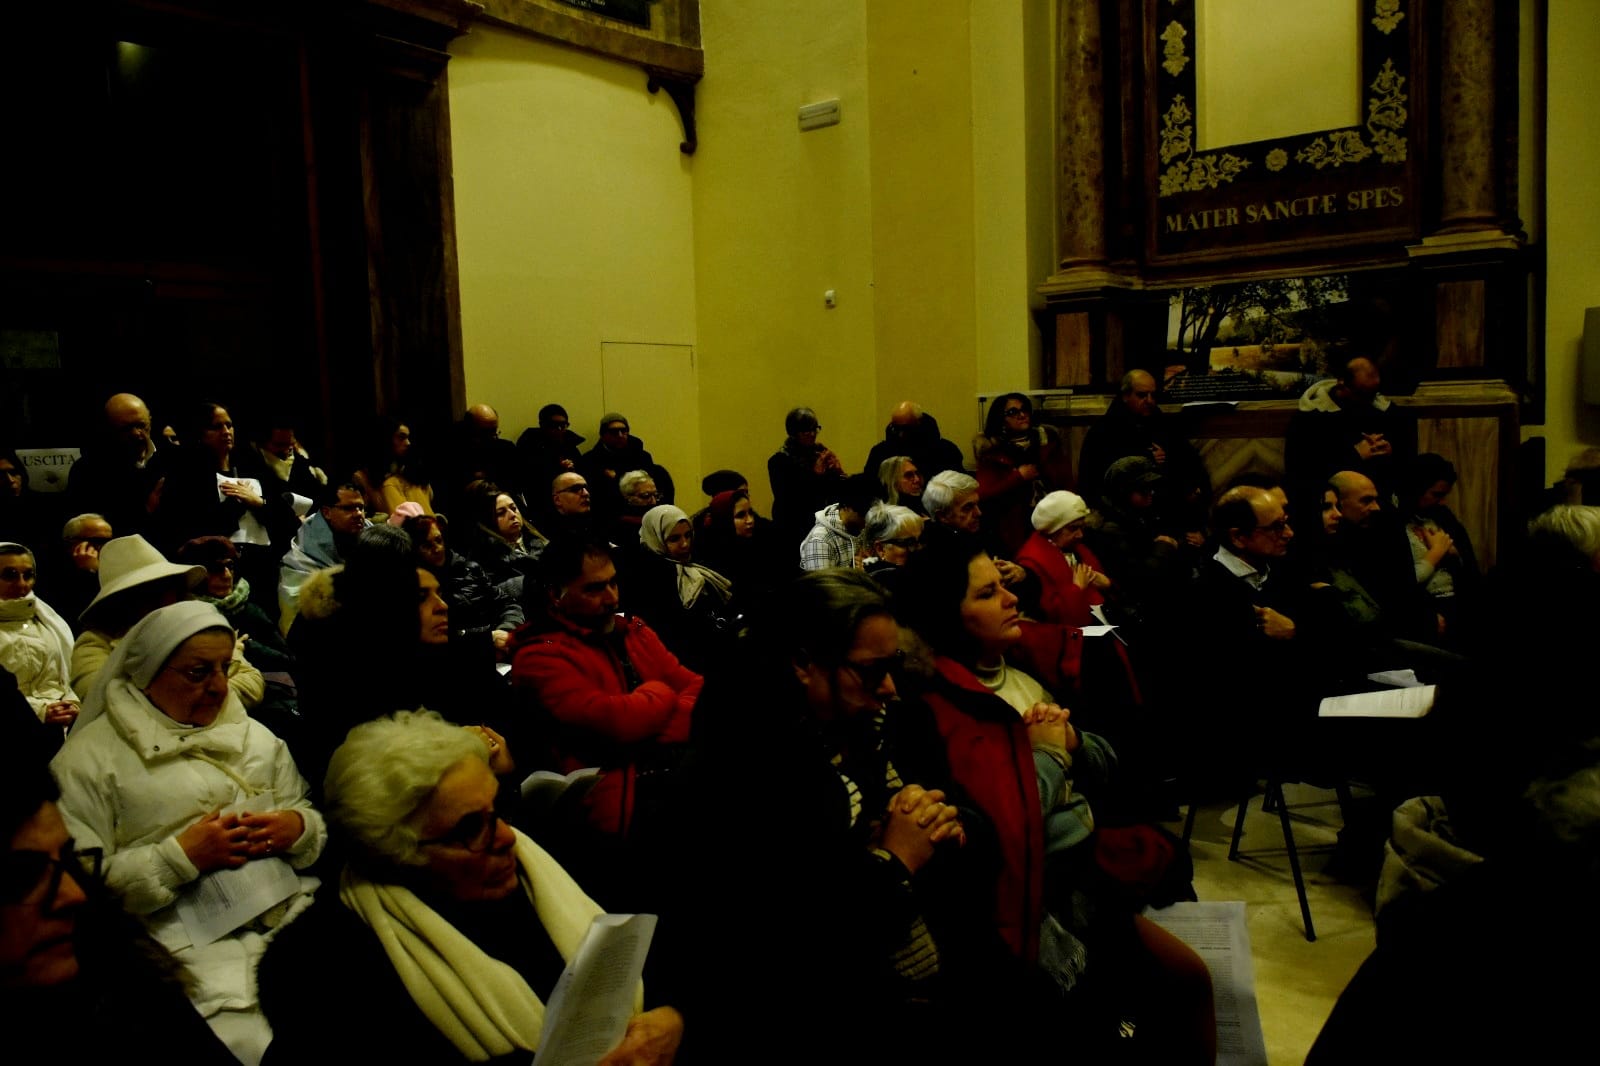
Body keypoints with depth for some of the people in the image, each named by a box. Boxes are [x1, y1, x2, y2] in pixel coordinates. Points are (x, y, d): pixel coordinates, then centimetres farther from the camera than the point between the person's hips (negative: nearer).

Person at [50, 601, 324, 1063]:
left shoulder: (255, 736, 17)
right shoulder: (88, 758, 1)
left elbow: (311, 816, 18)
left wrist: (298, 828, -5)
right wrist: (180, 857, -14)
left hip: (295, 910, 5)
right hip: (190, 939, -4)